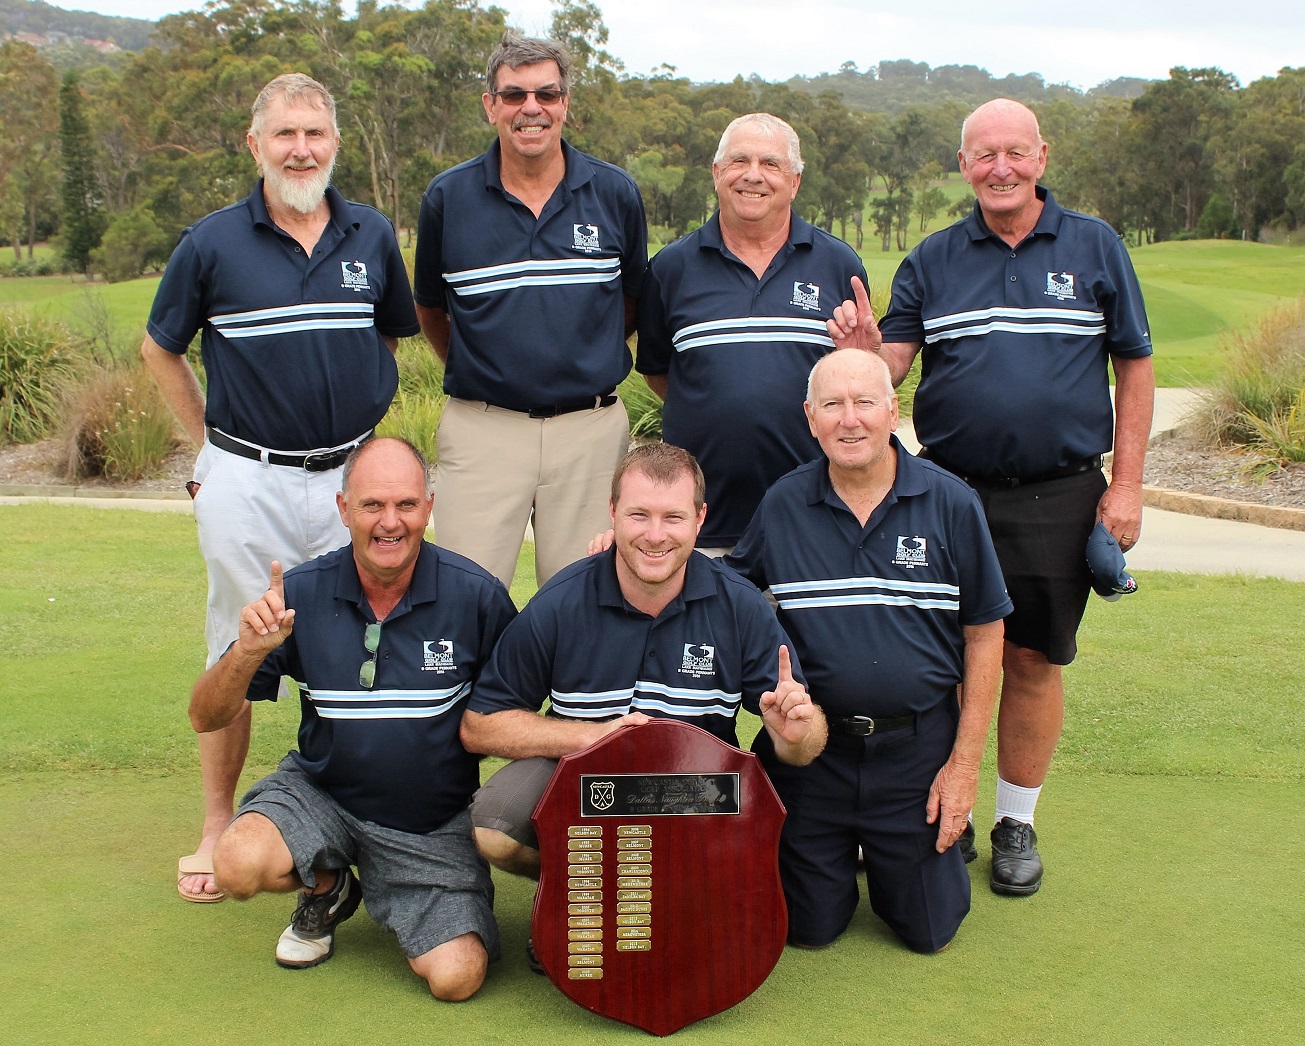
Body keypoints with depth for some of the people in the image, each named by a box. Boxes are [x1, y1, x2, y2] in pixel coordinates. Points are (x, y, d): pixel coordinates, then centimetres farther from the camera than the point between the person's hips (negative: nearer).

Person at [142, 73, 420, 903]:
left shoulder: (373, 237, 4)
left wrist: (368, 424, 11)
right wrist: (211, 441, 7)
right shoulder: (213, 244, -2)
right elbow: (161, 349, 10)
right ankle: (217, 828, 21)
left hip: (349, 477, 2)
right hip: (247, 482, -2)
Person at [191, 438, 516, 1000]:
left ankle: (390, 899, 17)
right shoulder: (302, 592, -10)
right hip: (320, 793, 1)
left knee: (456, 977, -17)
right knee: (239, 865, -28)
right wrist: (250, 651, -28)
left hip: (434, 823, -1)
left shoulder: (474, 594, -14)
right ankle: (326, 887, 9)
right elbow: (207, 718, -9)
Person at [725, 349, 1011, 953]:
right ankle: (837, 859, 41)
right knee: (810, 929, 10)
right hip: (811, 748, 1)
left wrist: (966, 762, -5)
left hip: (917, 748, 0)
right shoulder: (781, 506, -3)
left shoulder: (951, 504, -5)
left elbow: (983, 635, -1)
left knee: (928, 931, 9)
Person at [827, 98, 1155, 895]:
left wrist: (1127, 483, -1)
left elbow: (1135, 367, 5)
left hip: (1059, 496, -1)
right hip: (949, 492, 1)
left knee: (1035, 660, 6)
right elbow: (892, 365, 1)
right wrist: (862, 349, -23)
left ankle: (1018, 822, 23)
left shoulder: (1095, 248, 4)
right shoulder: (933, 260, 7)